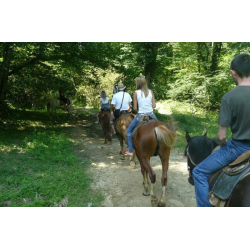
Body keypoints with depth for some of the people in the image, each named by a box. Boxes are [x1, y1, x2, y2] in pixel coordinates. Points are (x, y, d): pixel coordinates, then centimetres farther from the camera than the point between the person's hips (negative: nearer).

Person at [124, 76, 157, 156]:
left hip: (141, 115, -3)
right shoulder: (151, 91, 3)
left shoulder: (136, 93, -4)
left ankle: (131, 150, 16)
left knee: (129, 131, 17)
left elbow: (135, 108, -5)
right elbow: (154, 105, 1)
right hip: (151, 115, 3)